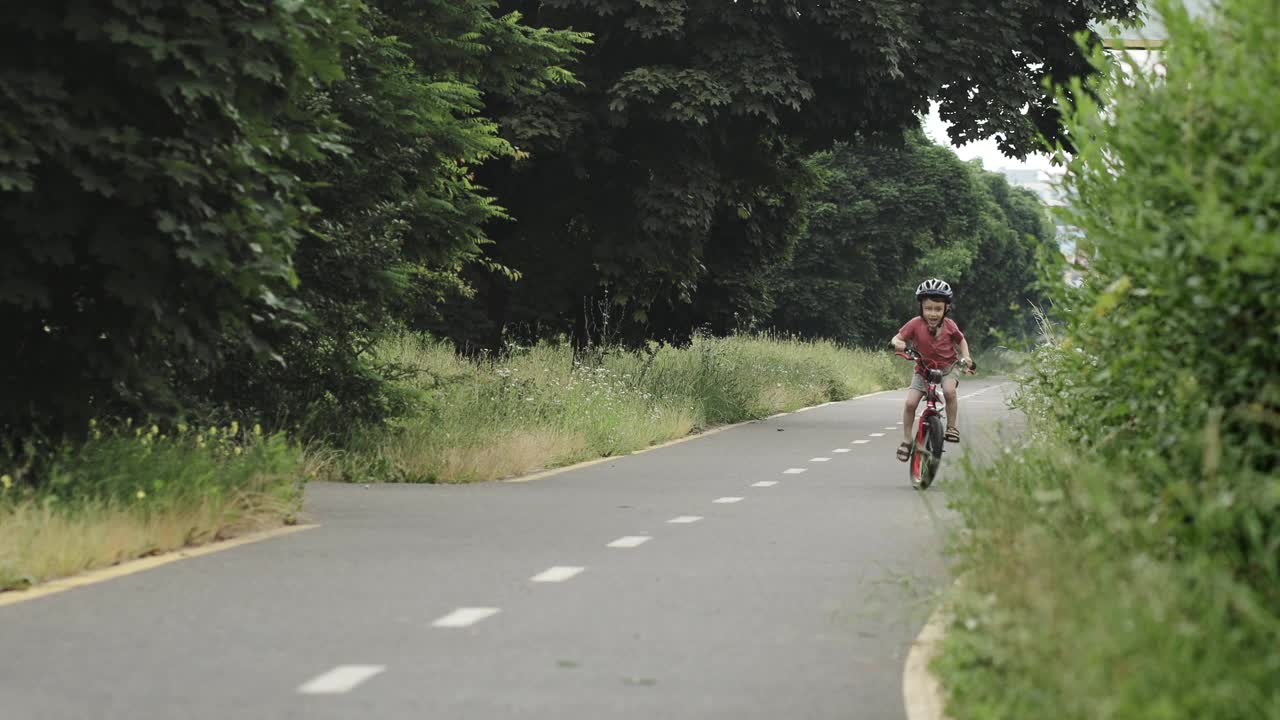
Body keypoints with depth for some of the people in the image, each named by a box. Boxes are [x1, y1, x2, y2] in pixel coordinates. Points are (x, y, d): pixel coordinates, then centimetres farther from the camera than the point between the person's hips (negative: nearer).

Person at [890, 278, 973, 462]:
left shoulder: (949, 325, -14)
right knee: (910, 402, -15)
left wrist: (966, 358, -9)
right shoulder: (915, 324, -19)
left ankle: (951, 427, -12)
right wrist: (901, 345, -36)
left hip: (948, 366, -1)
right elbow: (896, 339, -14)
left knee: (949, 390, -33)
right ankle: (906, 440, 3)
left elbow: (961, 340, 5)